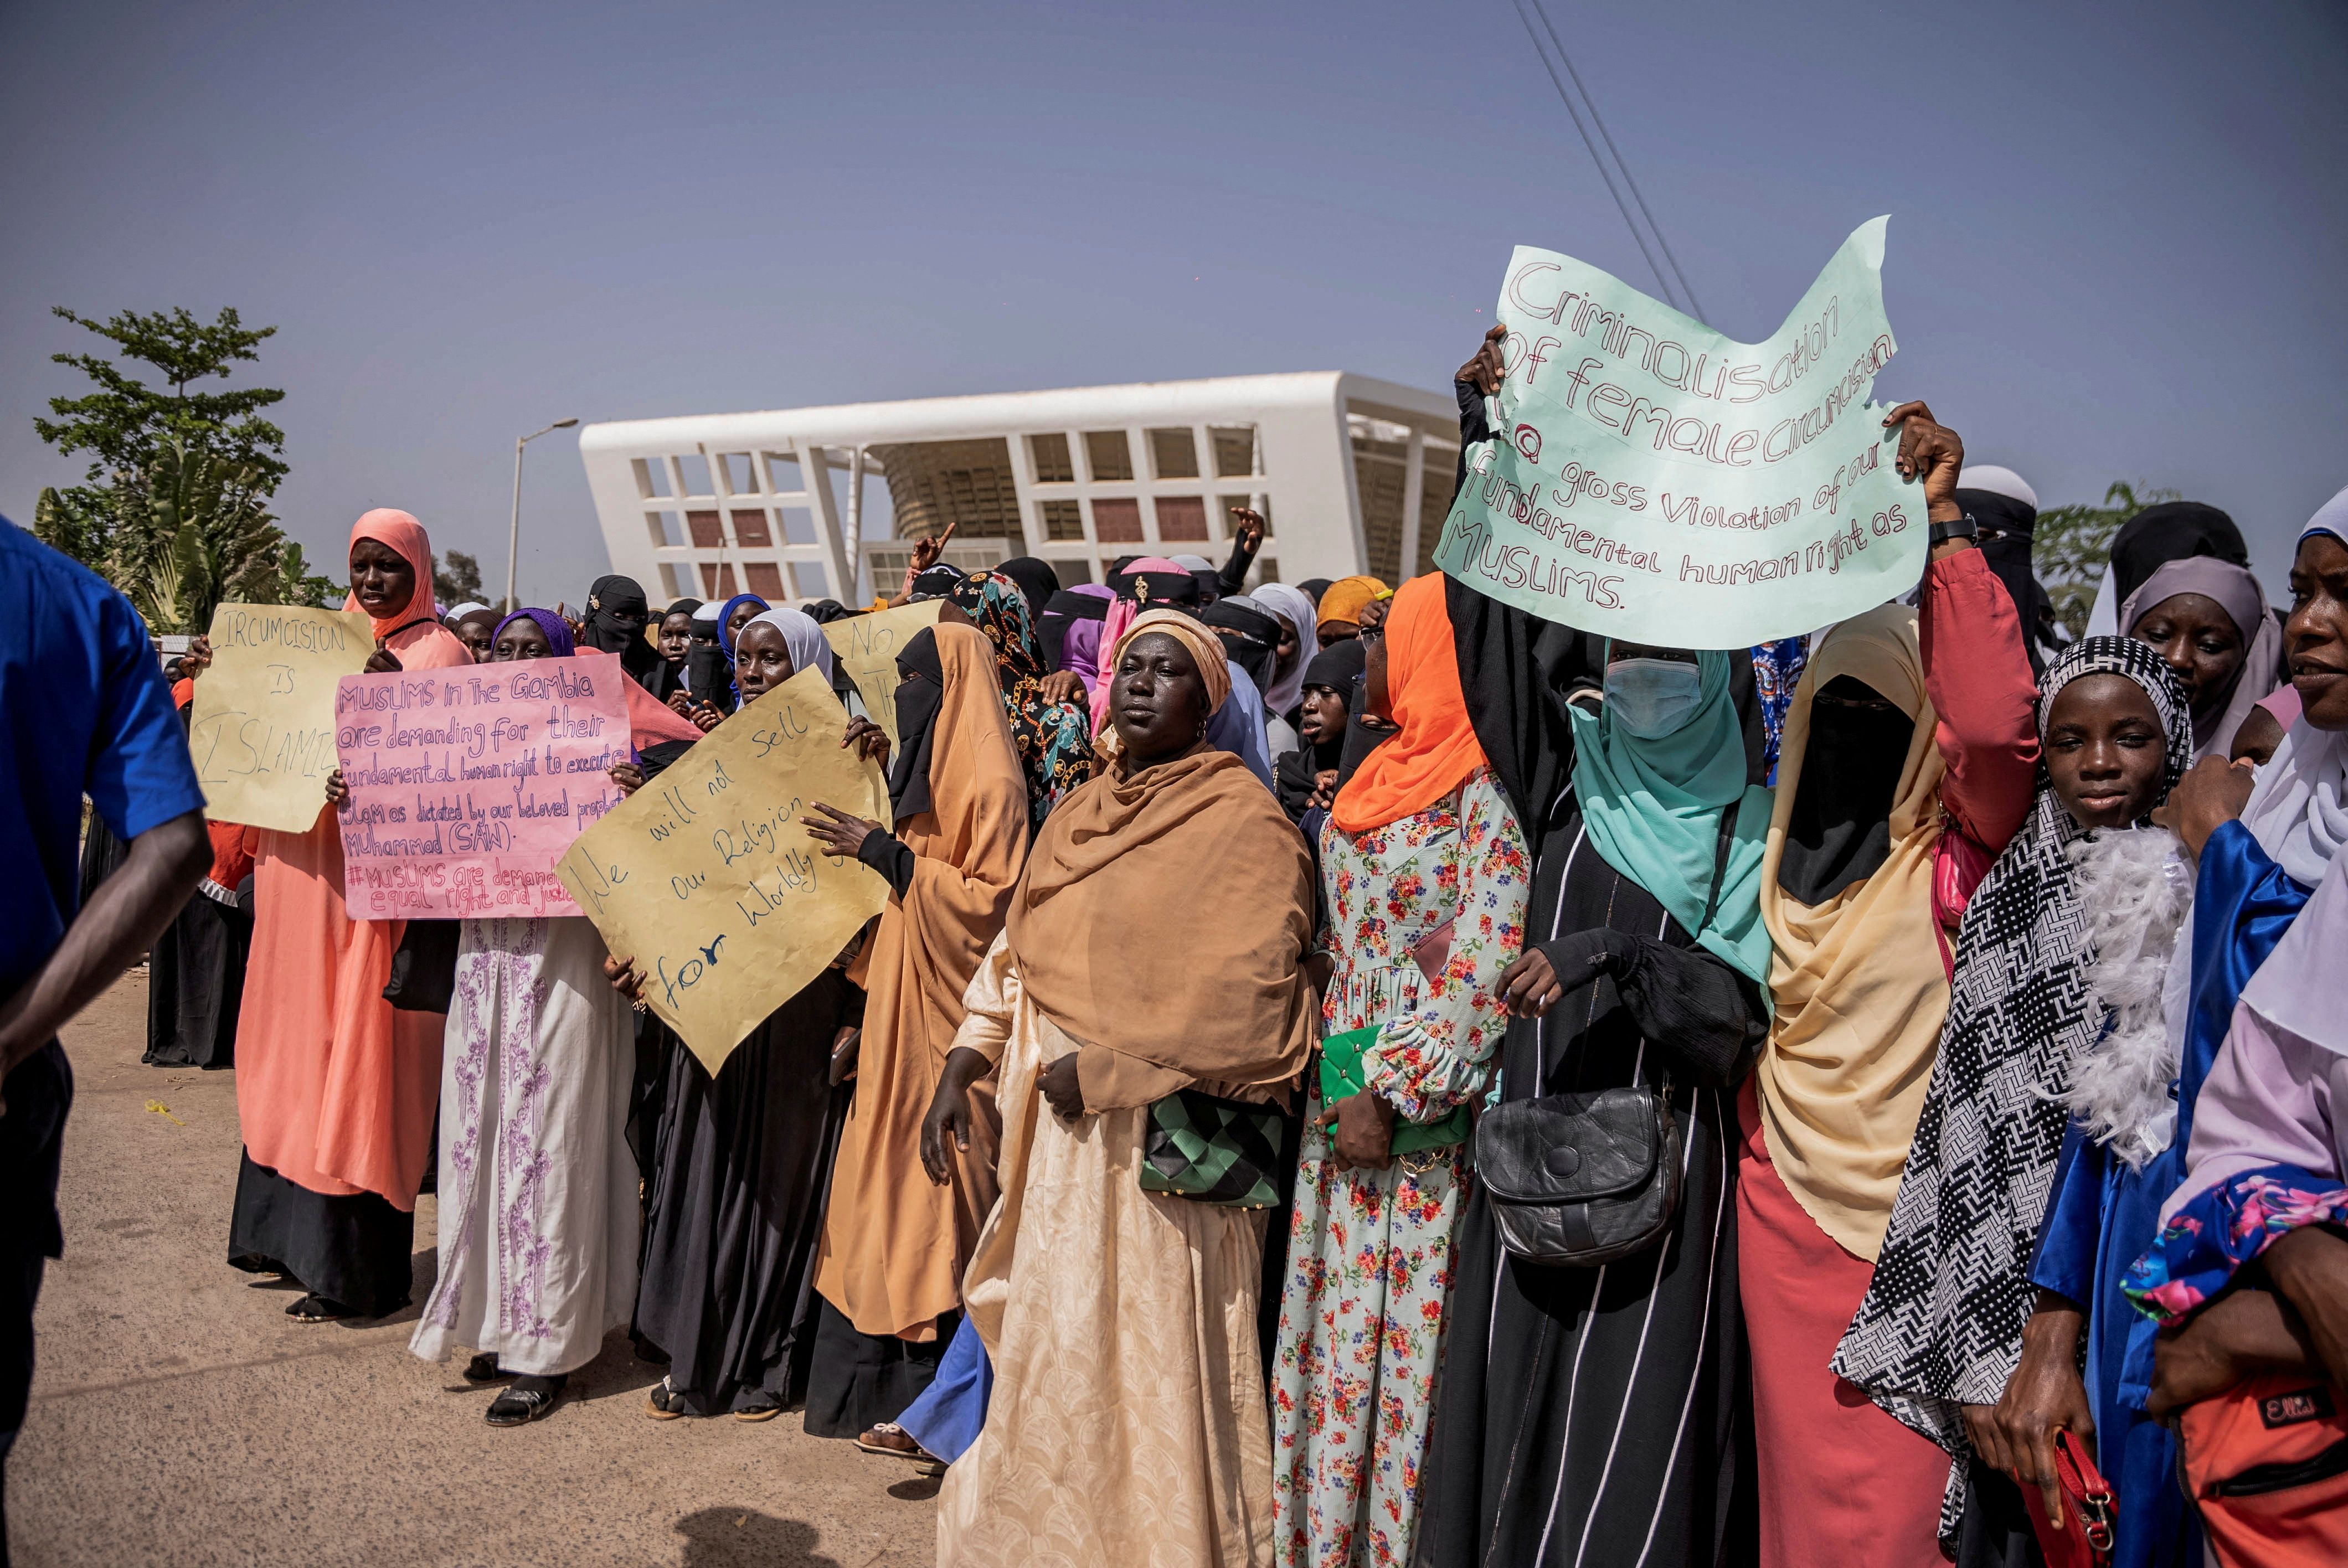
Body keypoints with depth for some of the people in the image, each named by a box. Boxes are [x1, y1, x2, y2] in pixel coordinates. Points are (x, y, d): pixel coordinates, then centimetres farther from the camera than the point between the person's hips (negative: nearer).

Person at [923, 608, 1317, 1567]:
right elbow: (1016, 957, 13)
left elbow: (1247, 995, -20)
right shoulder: (1079, 814, 11)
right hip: (1059, 1131, 7)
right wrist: (958, 1078, 2)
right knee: (1058, 1347, 17)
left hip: (1157, 1137, -7)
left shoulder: (1239, 819, -11)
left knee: (1143, 1354, 2)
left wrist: (1103, 1069, -17)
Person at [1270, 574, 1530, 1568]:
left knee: (1412, 1329, 0)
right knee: (1335, 1324, 13)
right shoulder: (1381, 779, 13)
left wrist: (1395, 1095, -19)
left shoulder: (1484, 795, -12)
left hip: (1428, 1113, -8)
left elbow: (1485, 973, -18)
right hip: (1342, 1103, 8)